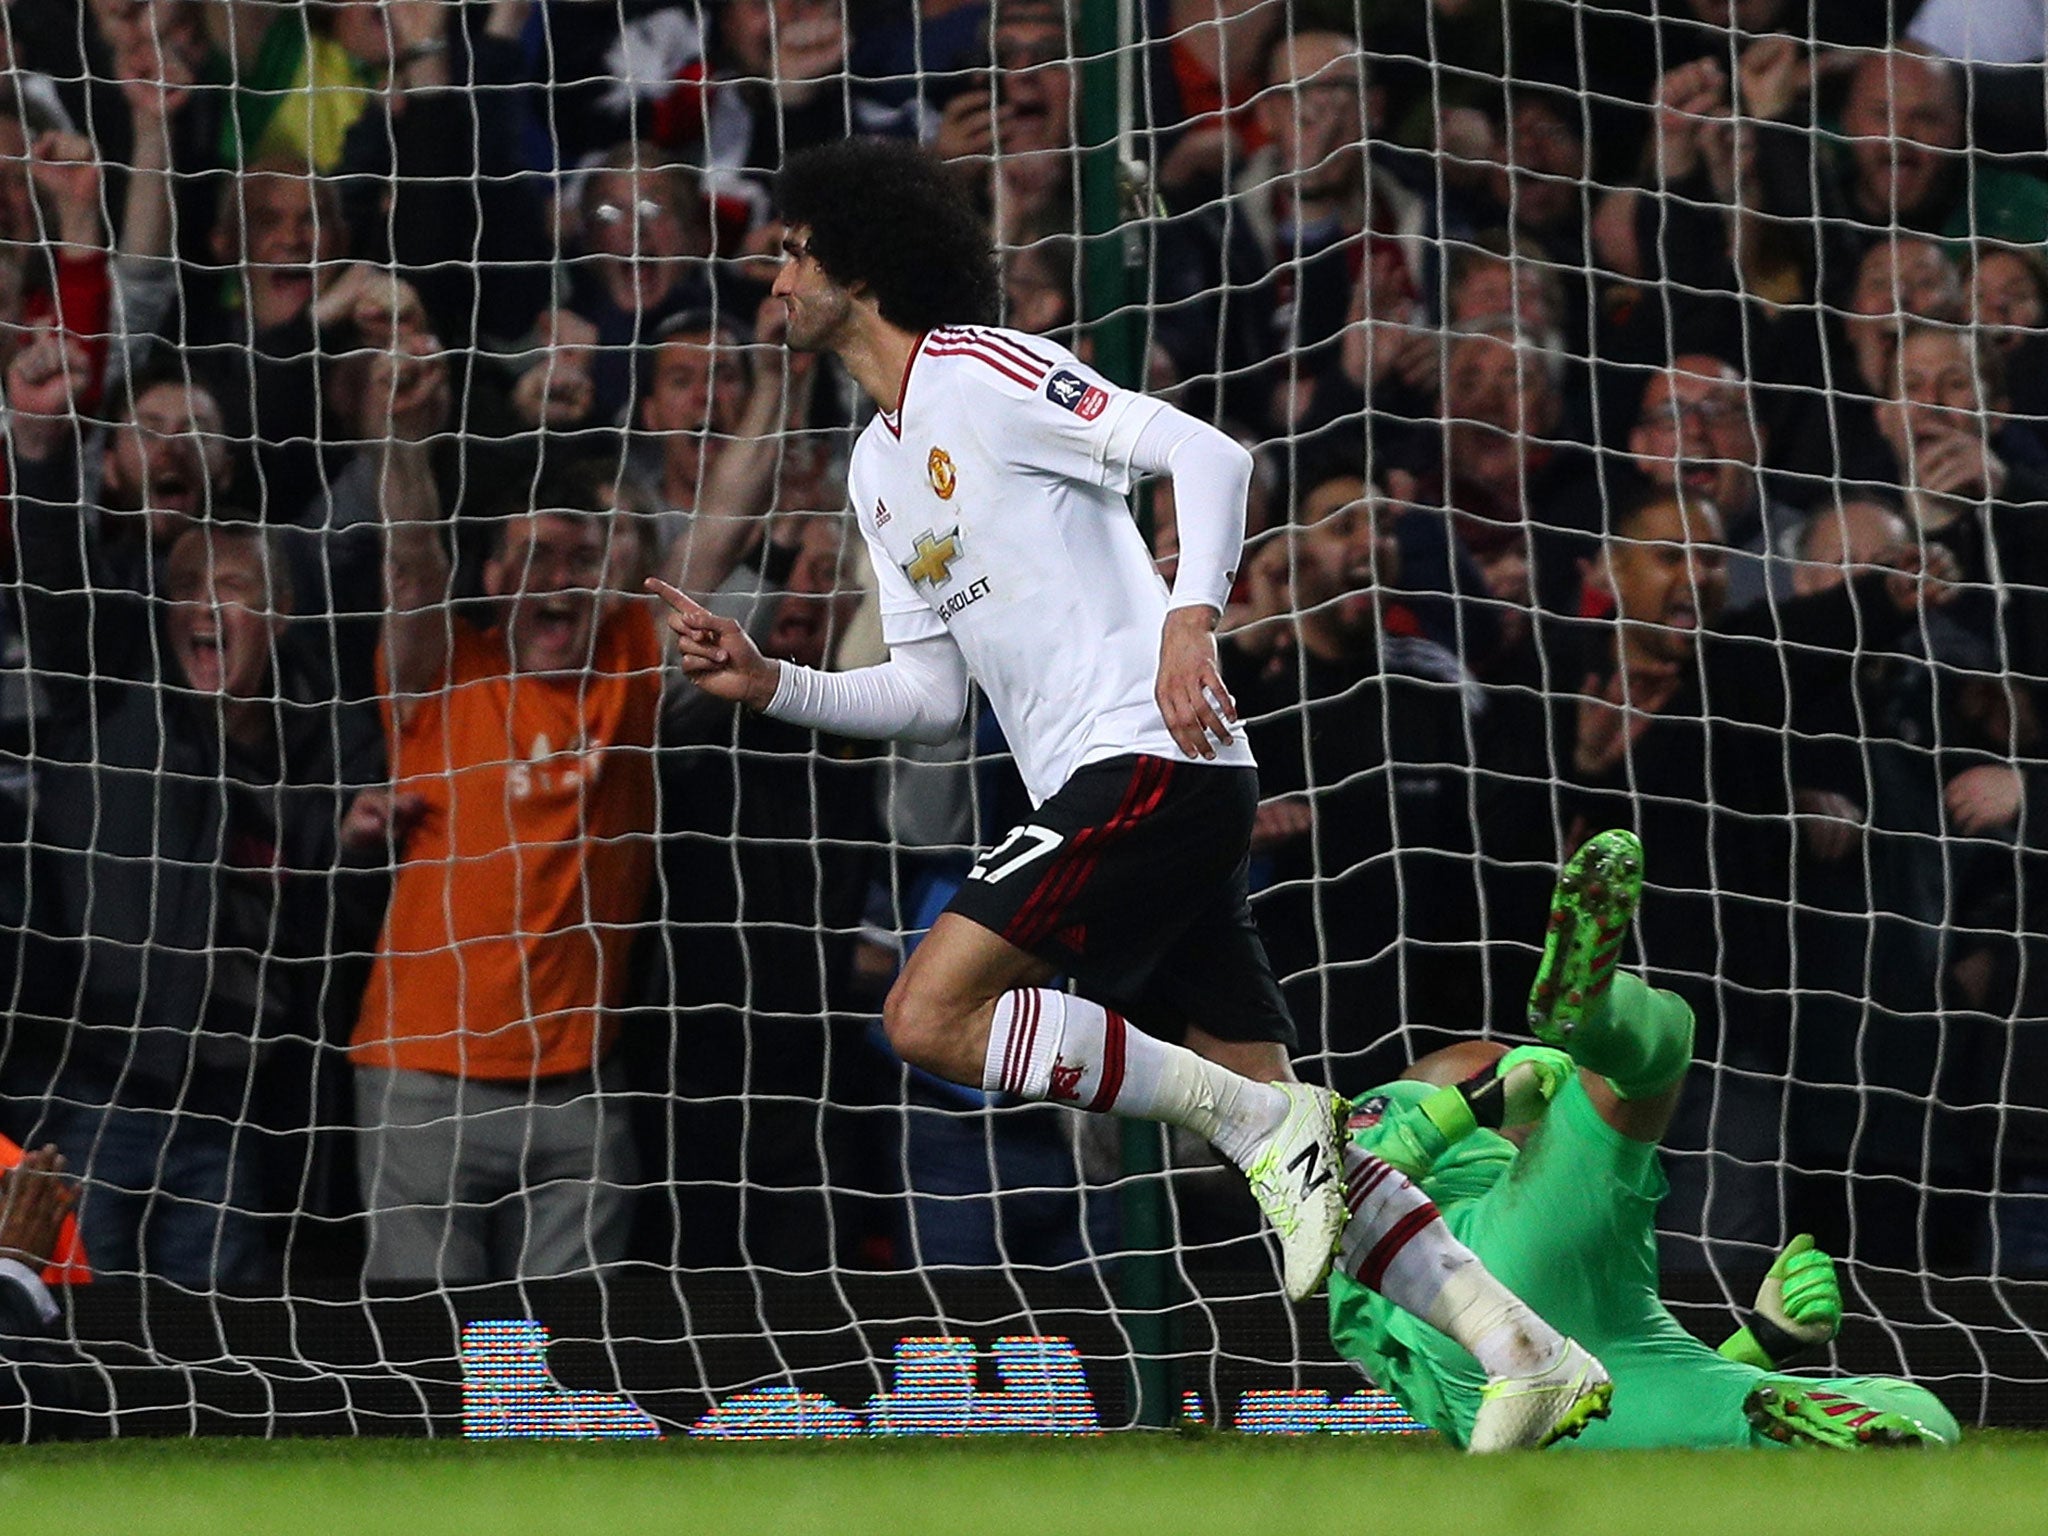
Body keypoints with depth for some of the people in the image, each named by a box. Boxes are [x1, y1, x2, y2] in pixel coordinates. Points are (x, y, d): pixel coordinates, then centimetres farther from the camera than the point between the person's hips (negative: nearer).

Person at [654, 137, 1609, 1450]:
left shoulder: (982, 370, -5)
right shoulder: (880, 465, 22)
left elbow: (1208, 453, -14)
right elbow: (932, 694, 23)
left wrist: (1190, 617, -27)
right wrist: (770, 686, 11)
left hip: (1152, 762, -9)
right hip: (1113, 795, 9)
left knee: (931, 1017, -16)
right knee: (1276, 1120, 4)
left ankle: (1260, 1122, -14)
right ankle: (1532, 1354, 1)